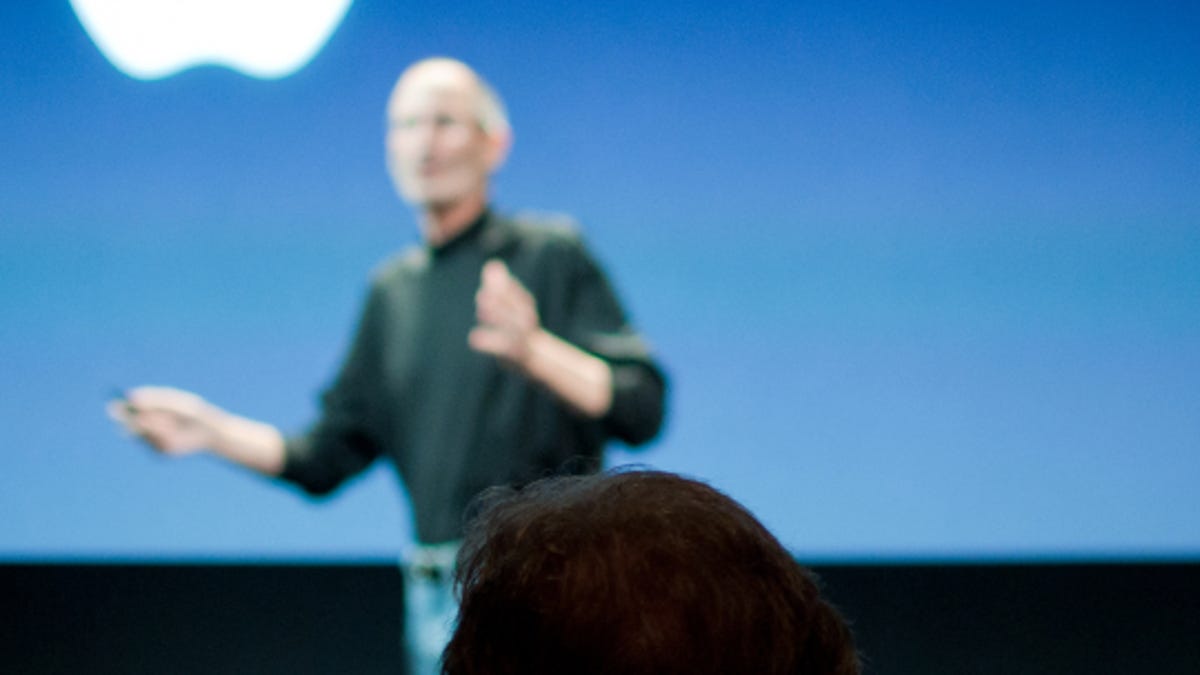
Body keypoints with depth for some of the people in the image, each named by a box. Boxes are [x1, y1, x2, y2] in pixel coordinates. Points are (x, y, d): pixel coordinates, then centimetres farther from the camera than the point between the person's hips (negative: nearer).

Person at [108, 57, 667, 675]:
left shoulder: (550, 256, -1)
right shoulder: (392, 289, 17)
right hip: (435, 596, 6)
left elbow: (642, 410, -11)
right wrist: (215, 432, 6)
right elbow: (329, 459, 18)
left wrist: (536, 351, -26)